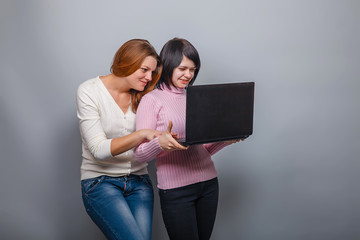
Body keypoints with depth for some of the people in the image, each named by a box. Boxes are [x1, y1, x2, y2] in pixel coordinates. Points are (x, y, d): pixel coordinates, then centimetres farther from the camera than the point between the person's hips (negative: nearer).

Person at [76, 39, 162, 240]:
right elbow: (99, 150, -18)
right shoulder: (90, 91, -7)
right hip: (100, 181, -5)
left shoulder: (142, 96, 7)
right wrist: (141, 135, -28)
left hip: (139, 181, 5)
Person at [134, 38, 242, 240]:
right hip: (176, 190, -6)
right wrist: (160, 142, -29)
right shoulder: (152, 100, -4)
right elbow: (140, 155, -10)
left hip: (208, 183, 6)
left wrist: (227, 139, -1)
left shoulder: (194, 99, 14)